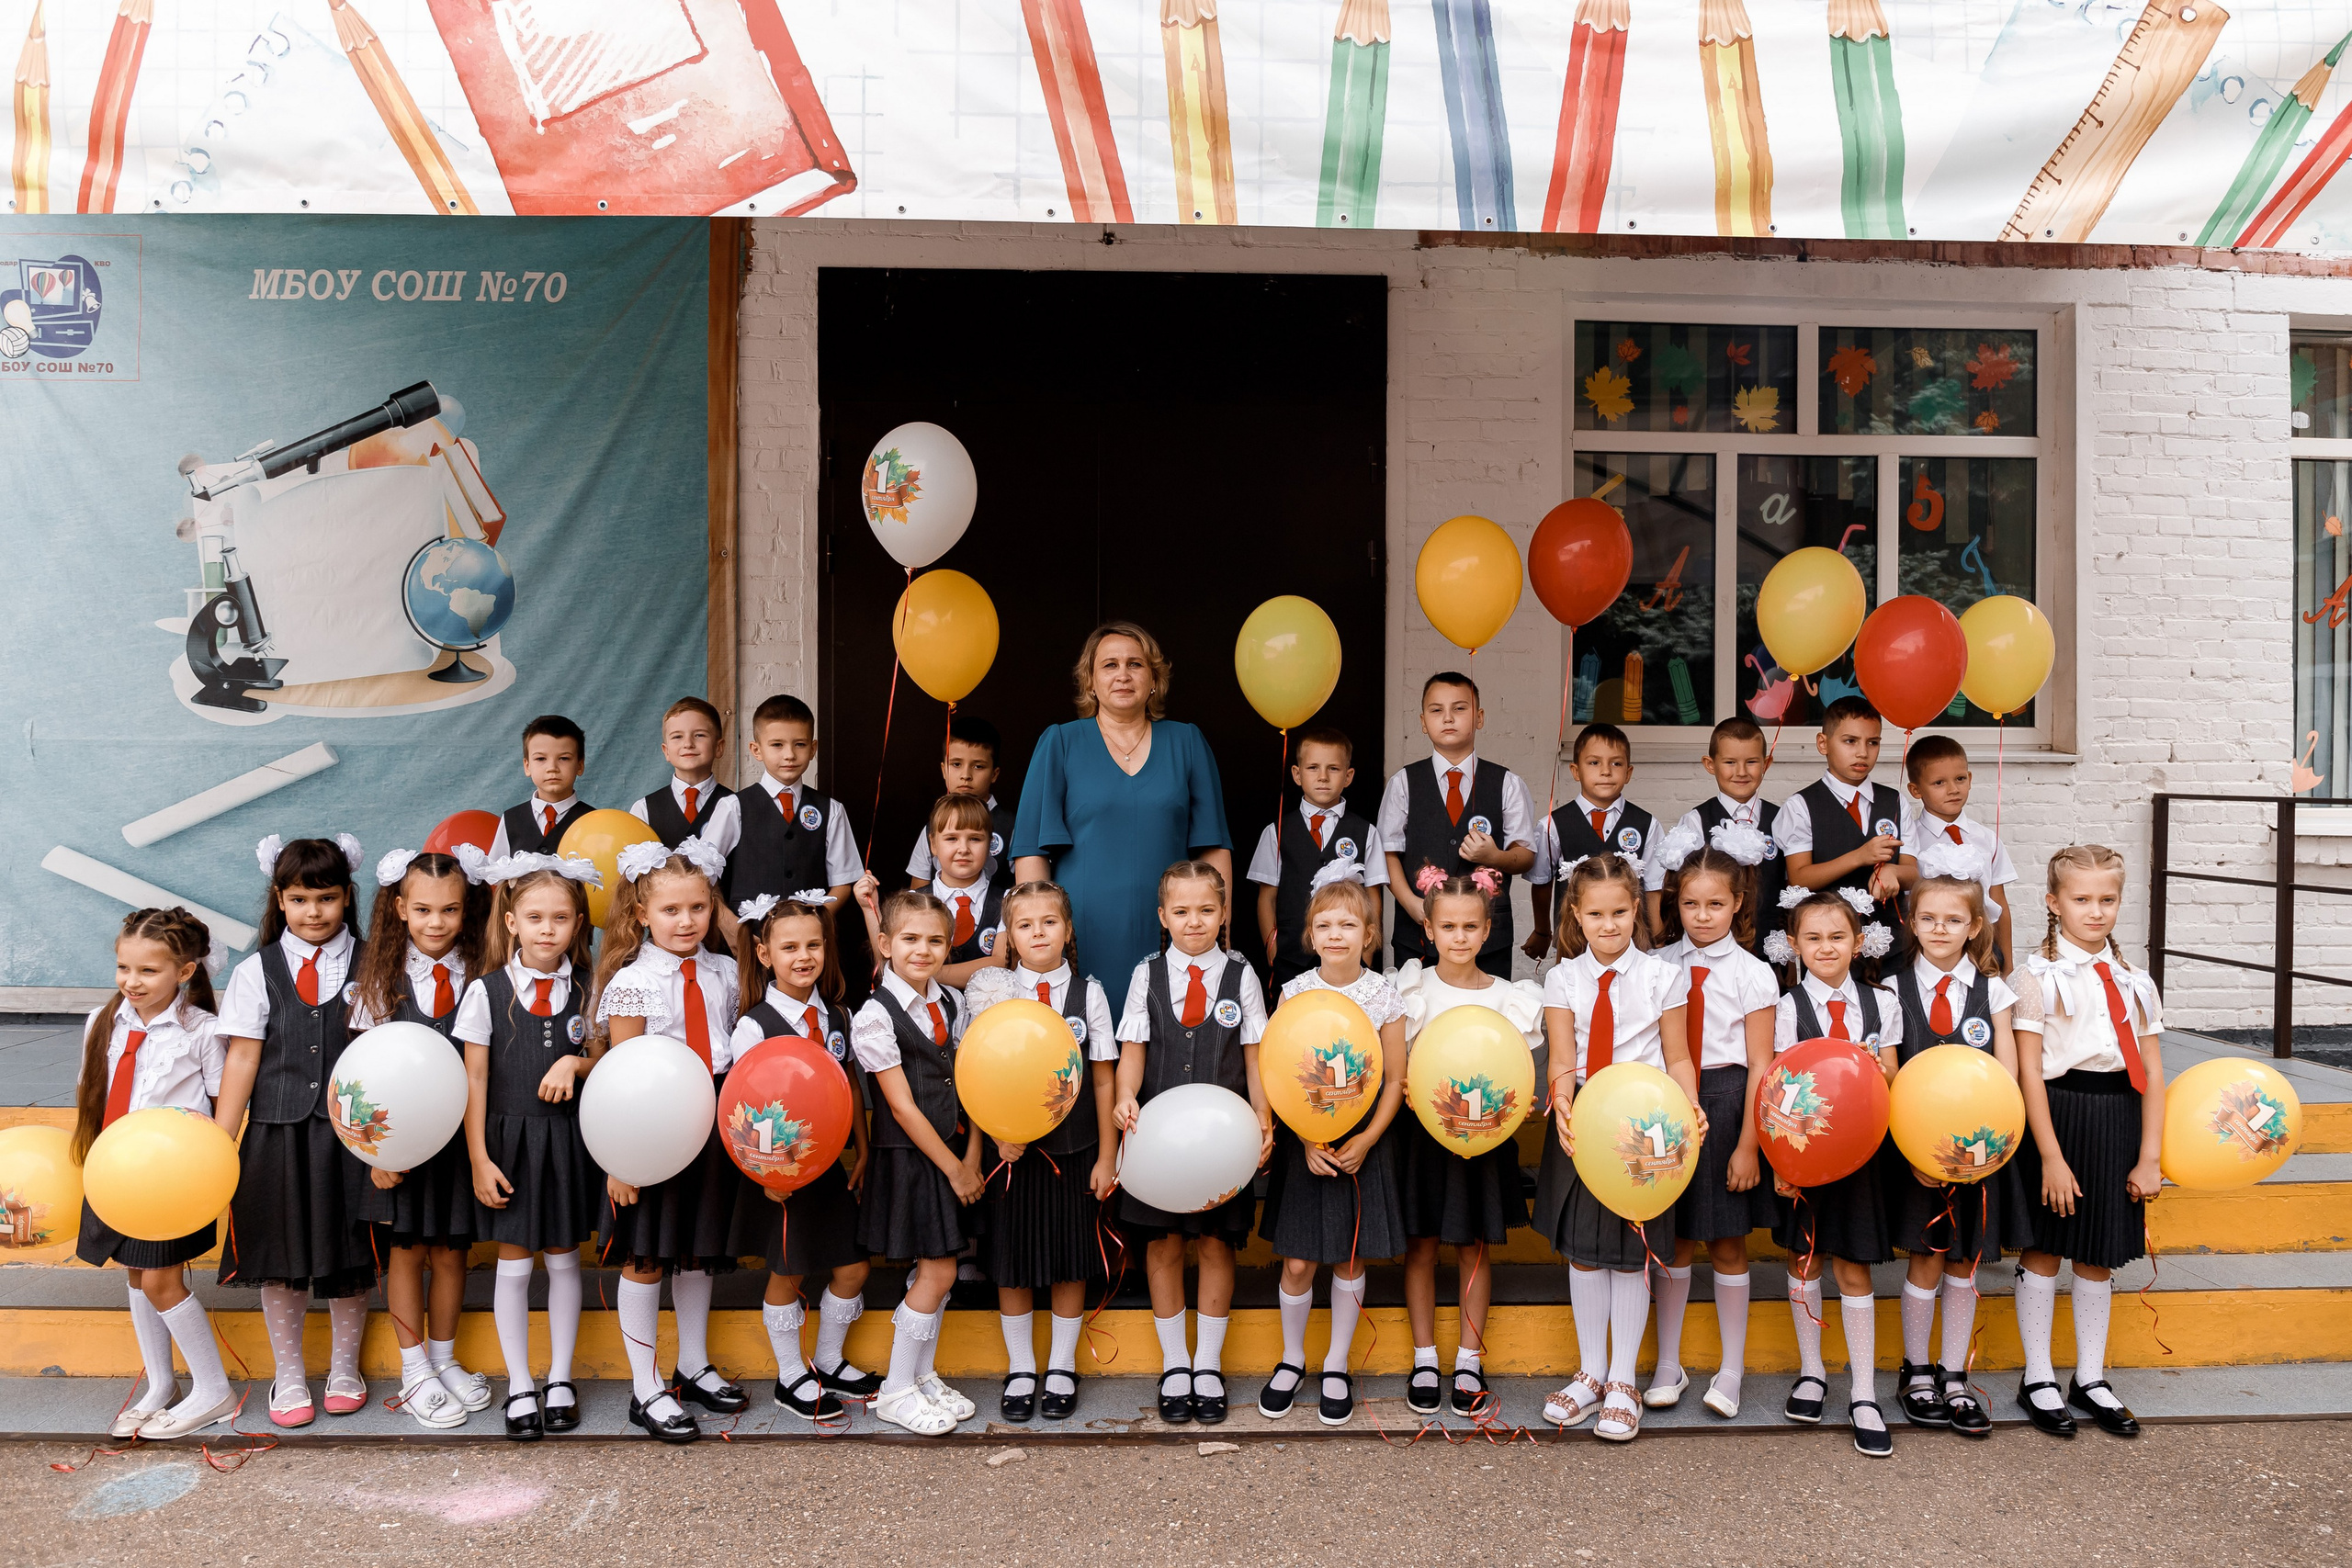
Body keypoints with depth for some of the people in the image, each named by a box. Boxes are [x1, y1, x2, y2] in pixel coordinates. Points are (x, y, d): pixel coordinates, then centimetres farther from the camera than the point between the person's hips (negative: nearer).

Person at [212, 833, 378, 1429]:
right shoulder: (257, 972, 2)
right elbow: (243, 1057, 0)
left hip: (348, 1134, -1)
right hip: (278, 1134, 1)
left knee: (348, 1258, 9)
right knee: (282, 1262, 10)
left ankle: (344, 1369, 29)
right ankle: (288, 1376, 27)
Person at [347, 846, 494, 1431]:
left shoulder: (481, 977, -3)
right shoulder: (381, 978, -3)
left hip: (459, 1134, 1)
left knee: (450, 1251, 10)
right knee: (405, 1250, 9)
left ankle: (443, 1359, 28)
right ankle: (414, 1372, 22)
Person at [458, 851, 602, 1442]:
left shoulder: (587, 989, 0)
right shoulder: (486, 992, -5)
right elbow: (474, 1080, -3)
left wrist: (576, 1063, -14)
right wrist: (479, 1159, -6)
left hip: (567, 1140, 2)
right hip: (509, 1141, -1)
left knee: (563, 1259, 10)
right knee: (513, 1265, 6)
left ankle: (560, 1379, 24)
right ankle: (520, 1387, 19)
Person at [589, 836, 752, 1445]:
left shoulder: (724, 974, 4)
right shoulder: (632, 982, -9)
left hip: (714, 1130, 5)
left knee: (698, 1252, 17)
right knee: (646, 1259, 5)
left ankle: (694, 1366, 34)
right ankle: (646, 1389, 17)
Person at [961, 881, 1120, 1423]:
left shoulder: (1088, 992, -1)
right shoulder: (994, 993, -2)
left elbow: (1103, 1079, 2)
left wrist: (1107, 1155, 1)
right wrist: (1000, 1131, -14)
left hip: (1074, 1149, 0)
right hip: (1012, 1152, 0)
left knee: (1070, 1263, 9)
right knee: (1013, 1265, 8)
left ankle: (1061, 1369, 26)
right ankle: (1020, 1371, 25)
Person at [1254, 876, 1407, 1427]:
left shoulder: (1384, 995, -5)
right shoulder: (1294, 992, -4)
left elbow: (1395, 1080, -1)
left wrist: (1365, 1141, -11)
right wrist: (1307, 1139, -12)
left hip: (1363, 1142, 0)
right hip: (1303, 1140, 0)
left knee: (1350, 1259, 9)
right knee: (1297, 1262, 3)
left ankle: (1336, 1366, 26)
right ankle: (1292, 1359, 25)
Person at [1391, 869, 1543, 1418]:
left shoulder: (1509, 997, -1)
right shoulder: (1412, 991, -2)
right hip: (1422, 1132, 0)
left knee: (1474, 1247, 9)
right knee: (1421, 1244, 6)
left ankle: (1469, 1360, 21)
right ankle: (1424, 1359, 19)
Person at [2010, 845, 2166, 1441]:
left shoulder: (2134, 982, 8)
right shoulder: (2039, 976, -5)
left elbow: (2152, 1076, 6)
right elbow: (2029, 1072, -9)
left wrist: (2149, 1157, 0)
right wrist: (2051, 1156, -13)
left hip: (2119, 1120, 4)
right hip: (2059, 1114, -4)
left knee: (2099, 1256, 12)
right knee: (2045, 1249, 5)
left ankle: (2091, 1379, 26)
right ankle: (2038, 1379, 18)